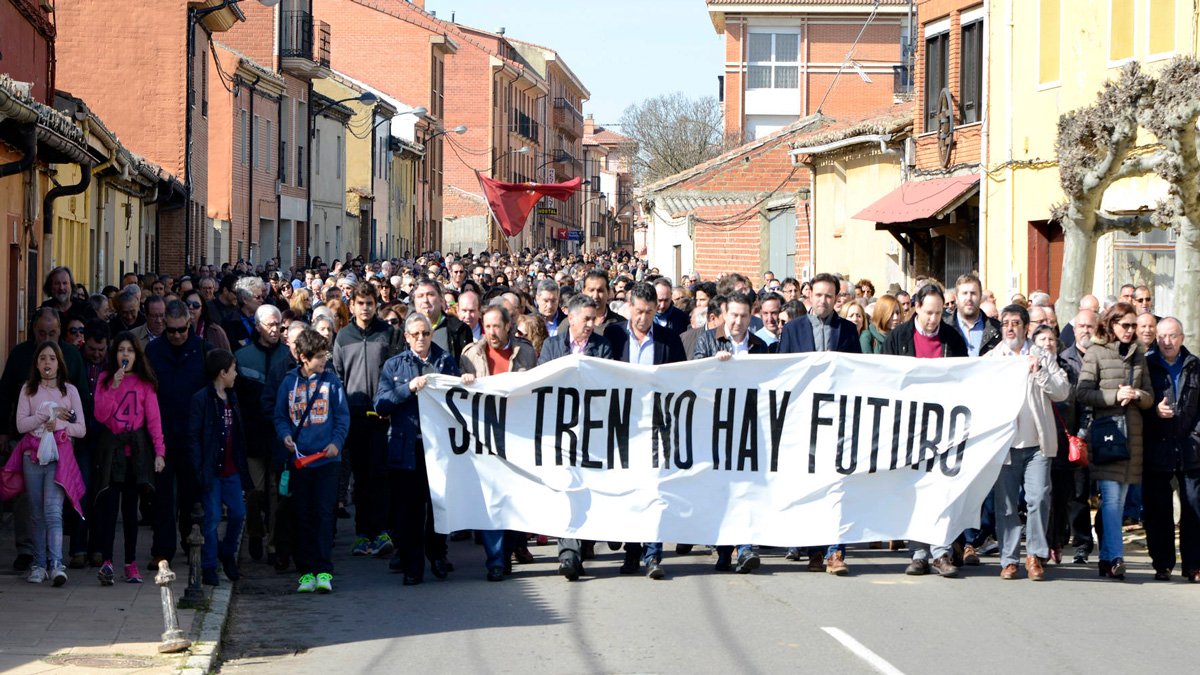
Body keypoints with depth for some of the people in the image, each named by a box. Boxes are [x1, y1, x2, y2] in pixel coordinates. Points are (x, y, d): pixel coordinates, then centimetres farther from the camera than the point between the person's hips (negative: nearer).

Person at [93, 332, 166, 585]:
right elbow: (100, 415, -6)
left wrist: (159, 451, -9)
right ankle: (106, 562, -21)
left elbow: (154, 419, 0)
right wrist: (114, 387, -16)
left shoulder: (145, 383, 5)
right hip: (111, 448, -1)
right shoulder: (105, 380, 5)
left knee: (130, 507, 6)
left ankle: (131, 563, 11)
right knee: (109, 505, -11)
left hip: (136, 448, 1)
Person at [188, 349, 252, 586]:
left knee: (238, 513, 6)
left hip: (231, 469, 7)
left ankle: (228, 553, 29)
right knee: (212, 518, -3)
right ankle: (209, 568, 5)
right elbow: (193, 437, -13)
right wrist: (199, 470, -17)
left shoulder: (232, 398, 13)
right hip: (211, 470, -7)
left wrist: (242, 466, 15)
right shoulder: (201, 400, -10)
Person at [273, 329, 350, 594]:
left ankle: (324, 571, -5)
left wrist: (337, 442, -10)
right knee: (303, 517, 5)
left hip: (326, 458, -1)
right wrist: (285, 435, -9)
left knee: (324, 514, -5)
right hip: (298, 459, 1)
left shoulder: (331, 380, 3)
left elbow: (343, 415, 5)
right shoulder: (290, 381, 5)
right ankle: (307, 571, 10)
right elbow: (280, 415, 11)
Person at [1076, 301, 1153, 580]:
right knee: (1111, 497, -13)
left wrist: (1137, 395, -6)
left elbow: (1150, 397, 16)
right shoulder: (1096, 353, 1)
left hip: (1132, 433, 5)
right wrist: (1115, 395, -15)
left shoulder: (1138, 356, 16)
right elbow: (1082, 393, -5)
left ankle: (1106, 559, 13)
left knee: (1119, 500, 7)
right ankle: (1115, 558, -18)